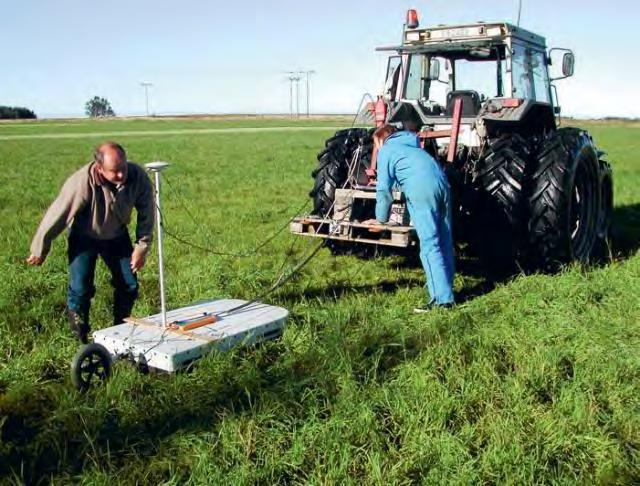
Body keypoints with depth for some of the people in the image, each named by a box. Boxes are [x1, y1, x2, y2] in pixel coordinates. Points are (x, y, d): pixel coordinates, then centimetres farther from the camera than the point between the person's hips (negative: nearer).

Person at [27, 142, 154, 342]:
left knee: (129, 285, 4)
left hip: (117, 236, 3)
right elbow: (56, 216, -23)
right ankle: (81, 339, 9)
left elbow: (146, 213, -8)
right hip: (84, 237, -3)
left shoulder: (138, 177, -26)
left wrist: (142, 247, -7)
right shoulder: (82, 183, -36)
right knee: (80, 289, -11)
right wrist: (39, 251, -11)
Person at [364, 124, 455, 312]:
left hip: (421, 191, -7)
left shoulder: (386, 151, 12)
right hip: (442, 184, 7)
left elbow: (384, 188, 6)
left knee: (430, 245, -10)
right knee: (444, 242, 12)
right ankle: (446, 290, 21)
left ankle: (442, 298, -14)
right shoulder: (411, 145, 33)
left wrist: (381, 218, 16)